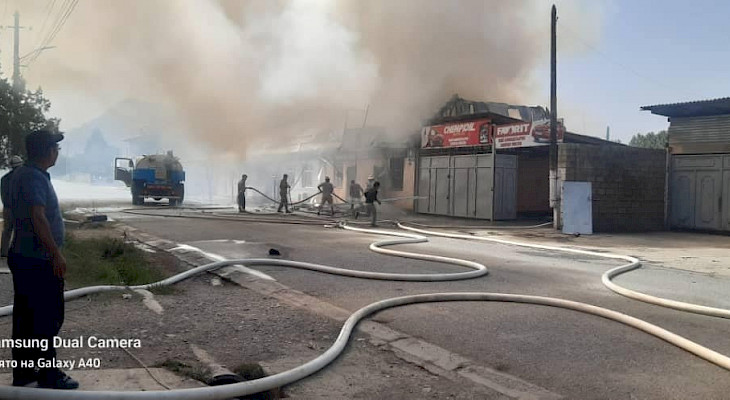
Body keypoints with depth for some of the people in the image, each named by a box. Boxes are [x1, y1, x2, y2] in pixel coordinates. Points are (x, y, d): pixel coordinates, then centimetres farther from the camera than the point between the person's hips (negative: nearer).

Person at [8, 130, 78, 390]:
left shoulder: (20, 174, 13)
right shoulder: (34, 178, -19)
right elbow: (38, 217, -28)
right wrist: (56, 254, -27)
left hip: (22, 257, 10)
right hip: (38, 261, -10)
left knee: (25, 317, 15)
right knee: (47, 318, -1)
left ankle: (23, 371, 24)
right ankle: (48, 375, 7)